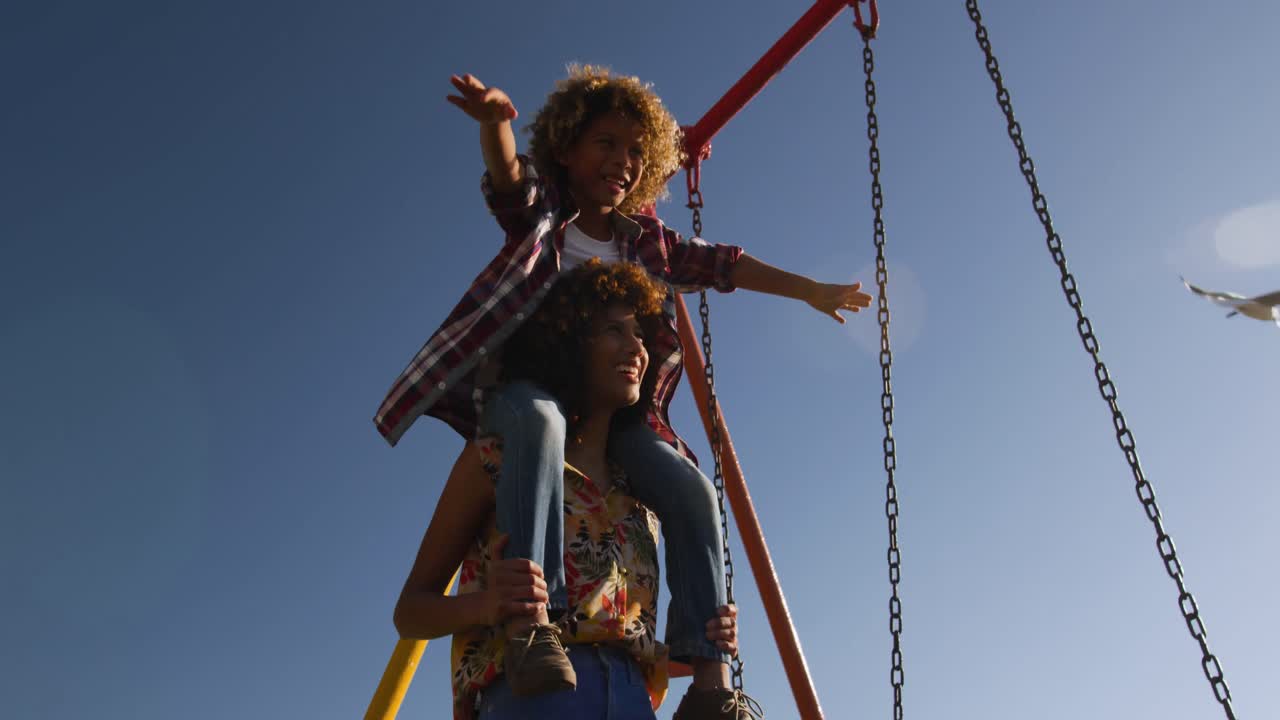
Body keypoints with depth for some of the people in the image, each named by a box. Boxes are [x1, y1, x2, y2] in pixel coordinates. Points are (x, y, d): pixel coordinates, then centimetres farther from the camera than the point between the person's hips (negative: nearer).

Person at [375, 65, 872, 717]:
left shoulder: (649, 243, 16)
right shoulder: (540, 212, 4)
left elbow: (724, 265, 21)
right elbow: (509, 174, -18)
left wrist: (812, 291, 23)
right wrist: (495, 122, -42)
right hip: (521, 387, -4)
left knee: (691, 489, -18)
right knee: (540, 419, -41)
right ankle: (531, 613, -50)